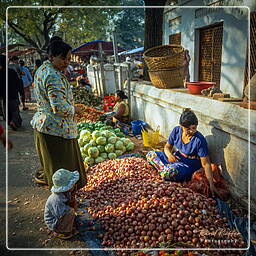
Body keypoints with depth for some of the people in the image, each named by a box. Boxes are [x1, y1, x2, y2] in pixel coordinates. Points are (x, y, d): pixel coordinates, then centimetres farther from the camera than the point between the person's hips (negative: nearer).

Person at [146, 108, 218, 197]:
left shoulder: (200, 140, -23)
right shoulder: (176, 131, -9)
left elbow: (206, 164, -20)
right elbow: (168, 146, 5)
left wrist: (211, 184, -24)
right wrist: (169, 154, -20)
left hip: (189, 166, -6)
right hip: (175, 159, 6)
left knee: (170, 172, -38)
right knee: (151, 154, -8)